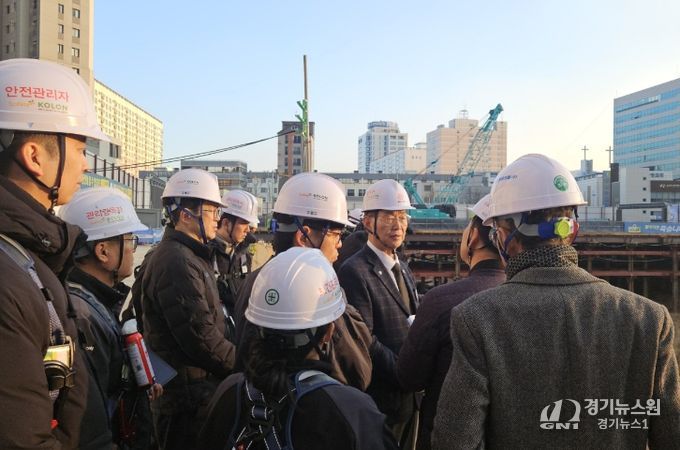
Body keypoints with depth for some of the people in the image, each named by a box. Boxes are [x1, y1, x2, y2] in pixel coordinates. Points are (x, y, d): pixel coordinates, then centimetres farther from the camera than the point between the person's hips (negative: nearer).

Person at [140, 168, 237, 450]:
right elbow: (200, 336, -26)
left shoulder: (191, 255, 14)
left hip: (199, 386, 10)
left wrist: (234, 363, 11)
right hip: (189, 394, -10)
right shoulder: (177, 261, -20)